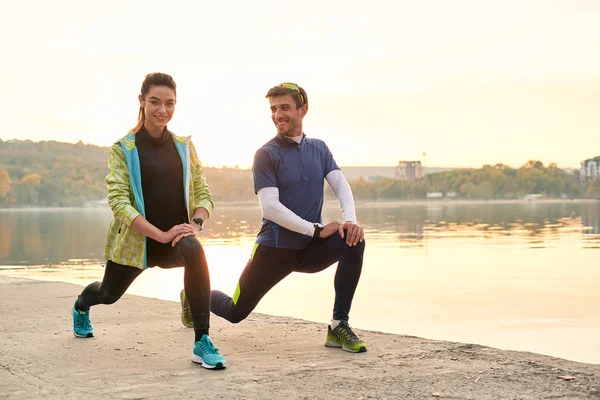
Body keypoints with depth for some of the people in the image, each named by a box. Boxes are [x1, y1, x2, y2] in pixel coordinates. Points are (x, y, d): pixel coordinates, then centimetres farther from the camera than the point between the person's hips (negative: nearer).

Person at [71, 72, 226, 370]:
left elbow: (202, 192, 4)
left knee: (195, 251, -35)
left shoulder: (184, 146, 1)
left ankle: (202, 343, -30)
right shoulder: (123, 148, -9)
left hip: (176, 237, 1)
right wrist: (161, 235, -26)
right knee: (109, 294, 22)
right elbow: (118, 201, -17)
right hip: (136, 238, -1)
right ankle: (81, 305, 64)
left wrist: (196, 223, -18)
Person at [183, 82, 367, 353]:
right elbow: (270, 207, -19)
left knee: (354, 242, -25)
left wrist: (350, 219, -26)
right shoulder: (266, 154, -9)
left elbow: (341, 185, -6)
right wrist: (316, 229, -23)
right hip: (274, 249, -3)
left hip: (311, 248, 3)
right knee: (235, 313, 5)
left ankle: (339, 326, -17)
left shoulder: (319, 148, 7)